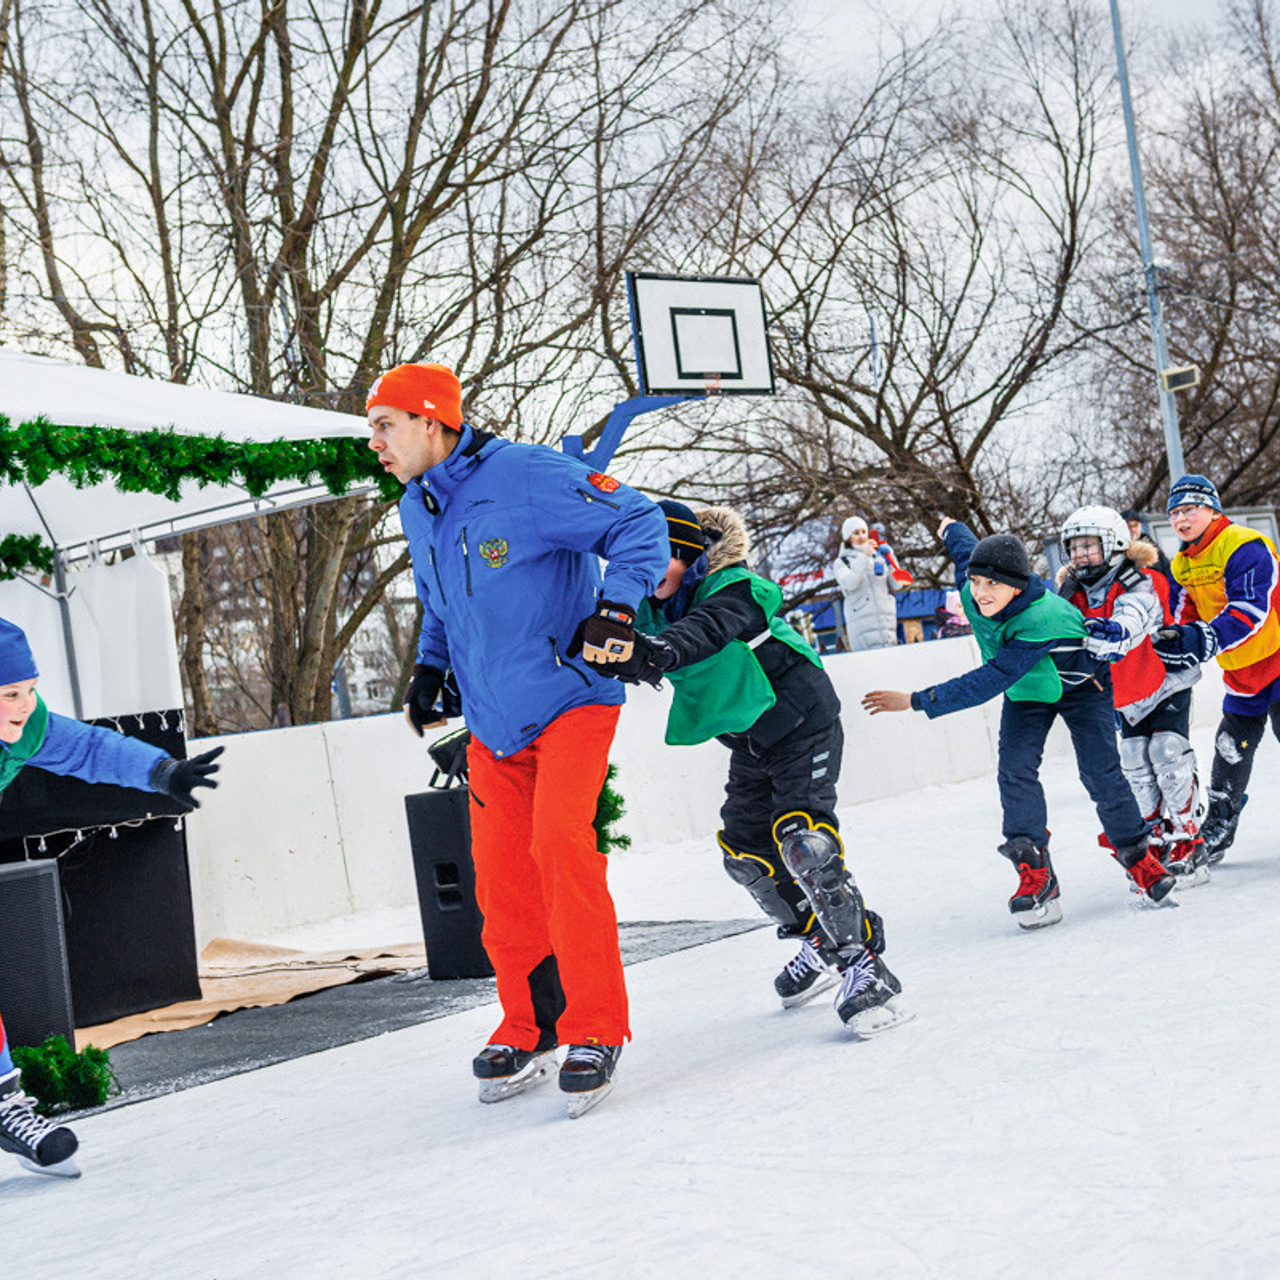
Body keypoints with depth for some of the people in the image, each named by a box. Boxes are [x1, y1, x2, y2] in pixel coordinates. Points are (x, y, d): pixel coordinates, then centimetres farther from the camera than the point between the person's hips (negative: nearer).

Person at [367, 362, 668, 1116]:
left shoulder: (526, 476, -16)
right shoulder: (417, 513, 9)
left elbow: (639, 522, -14)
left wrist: (617, 608, -25)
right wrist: (430, 666, 13)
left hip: (569, 702, -7)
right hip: (492, 723, 7)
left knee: (560, 843, -22)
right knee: (502, 877, 4)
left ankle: (595, 1029, -12)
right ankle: (530, 1033, 19)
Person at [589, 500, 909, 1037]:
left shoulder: (731, 590, -25)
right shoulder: (654, 609, -1)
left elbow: (708, 629, -46)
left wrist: (657, 650, -65)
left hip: (802, 726, -9)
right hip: (750, 743, 9)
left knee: (804, 841, -23)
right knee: (745, 850, 12)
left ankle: (862, 962, -16)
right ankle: (821, 943, 31)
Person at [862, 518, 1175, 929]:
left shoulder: (1040, 622, -44)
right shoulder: (972, 593, -24)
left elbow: (989, 681, -48)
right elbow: (965, 546, 0)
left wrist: (916, 701, -50)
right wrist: (951, 527, 26)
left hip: (1081, 684, -5)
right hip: (1025, 691, 5)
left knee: (1101, 773, -11)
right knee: (1015, 770, -15)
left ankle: (1137, 856, 12)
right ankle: (1035, 875, -17)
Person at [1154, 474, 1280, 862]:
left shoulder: (1245, 547, -20)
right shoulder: (1183, 565, 7)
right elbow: (1185, 616, 10)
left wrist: (1202, 641, -39)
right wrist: (1176, 644, -12)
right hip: (1241, 672, 7)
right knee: (1232, 744, 9)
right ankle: (1218, 830, 19)